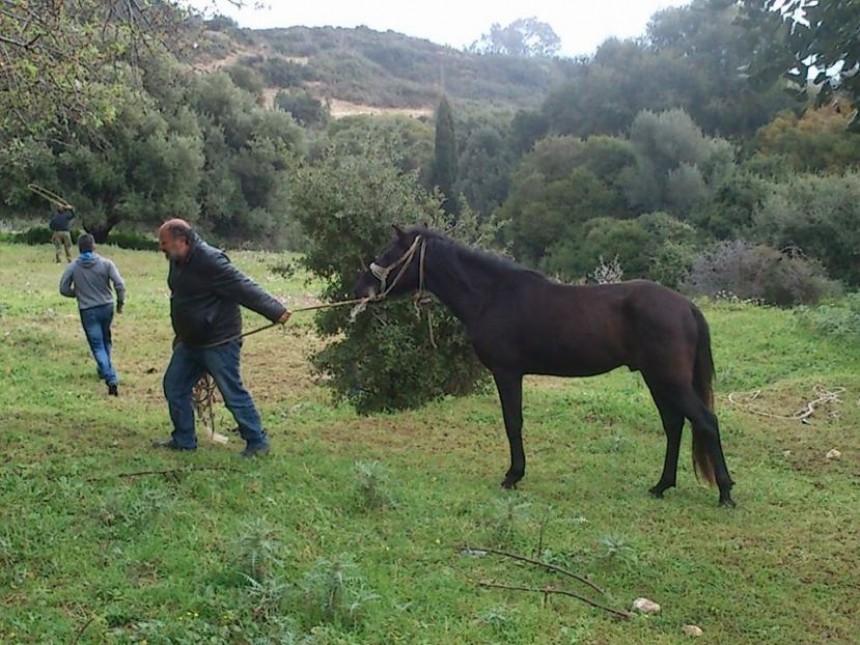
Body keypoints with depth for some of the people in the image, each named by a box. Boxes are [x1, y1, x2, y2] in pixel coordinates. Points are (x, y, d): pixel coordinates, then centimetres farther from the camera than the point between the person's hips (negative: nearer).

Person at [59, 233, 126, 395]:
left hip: (87, 311, -2)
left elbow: (64, 289, -1)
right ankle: (103, 369, 40)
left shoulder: (72, 267, -5)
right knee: (106, 340, 24)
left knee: (97, 346, -1)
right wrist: (120, 302, 2)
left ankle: (111, 379, -14)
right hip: (106, 307, 2)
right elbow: (119, 284, -13)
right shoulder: (106, 263, -7)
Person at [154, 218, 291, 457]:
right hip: (190, 341, 10)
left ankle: (257, 442, 9)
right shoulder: (178, 261, 8)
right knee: (174, 386, 14)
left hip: (219, 342, -10)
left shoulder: (210, 261, -22)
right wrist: (180, 336, 24)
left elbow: (244, 288, -26)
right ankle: (183, 439, 26)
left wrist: (275, 311, -30)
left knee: (233, 393, -4)